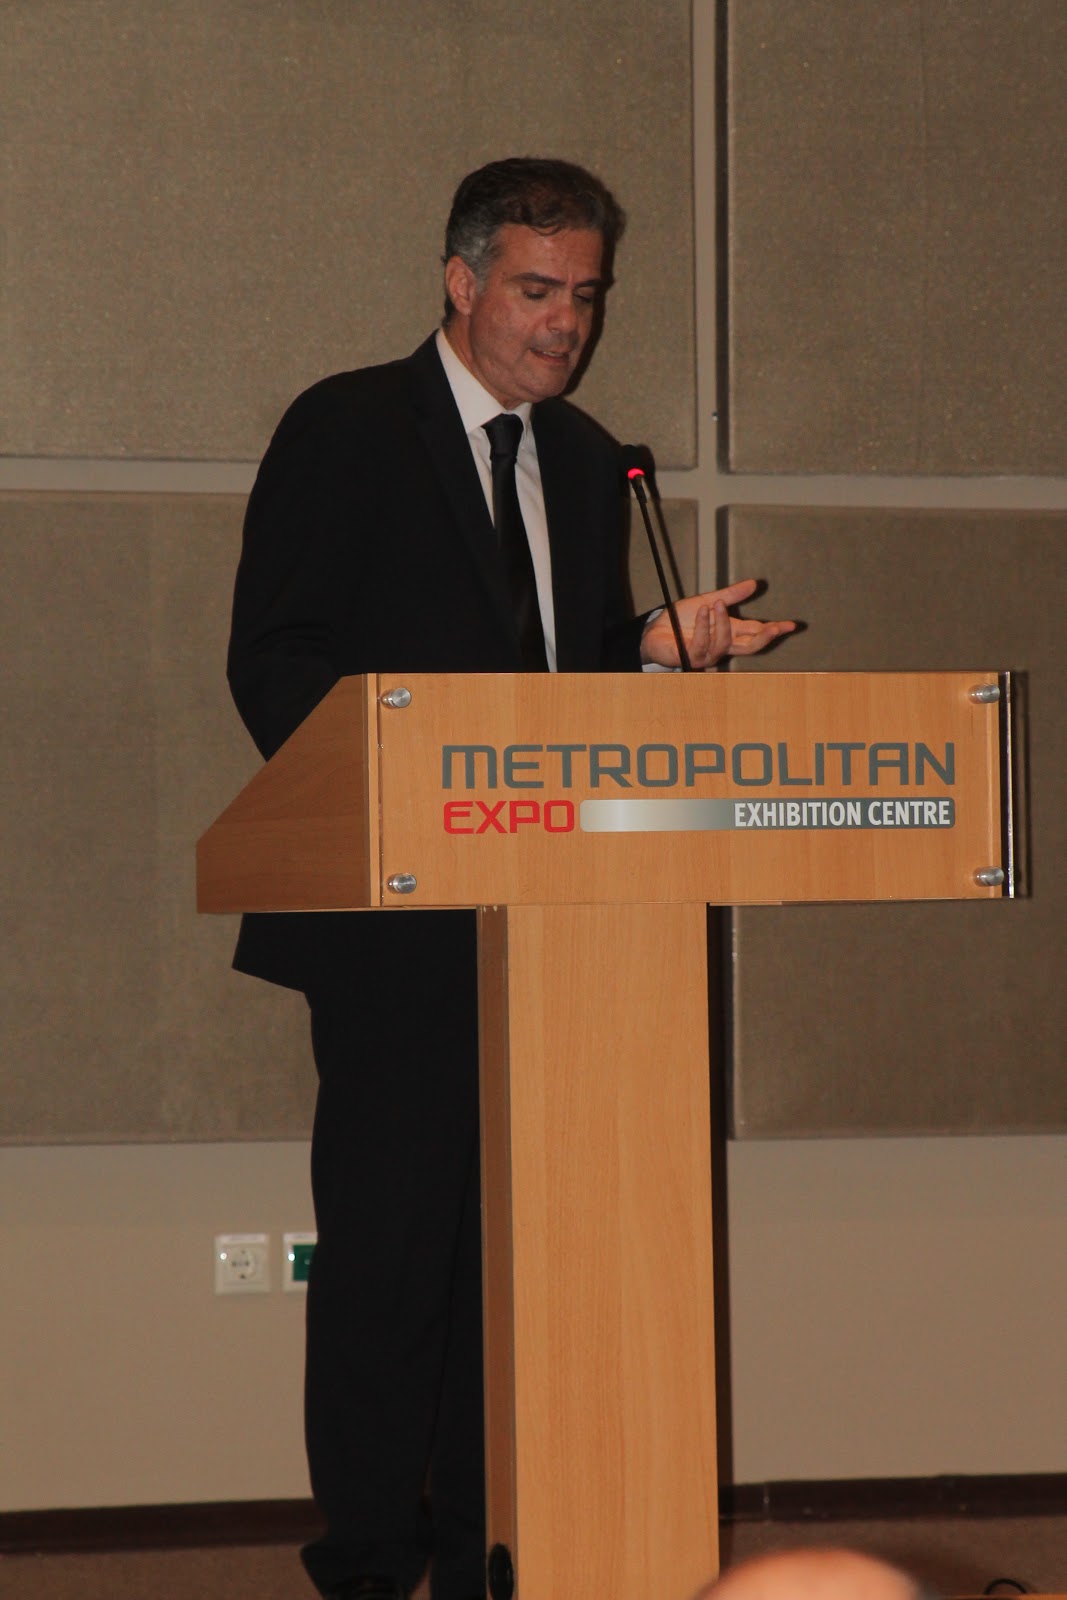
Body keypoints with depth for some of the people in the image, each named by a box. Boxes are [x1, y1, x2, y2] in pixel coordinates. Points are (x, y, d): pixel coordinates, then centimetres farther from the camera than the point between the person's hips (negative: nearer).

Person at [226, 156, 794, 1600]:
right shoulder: (346, 429, 0)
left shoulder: (585, 461, 18)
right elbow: (273, 656, -5)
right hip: (400, 910, -6)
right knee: (390, 1224, -6)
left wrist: (659, 645, 0)